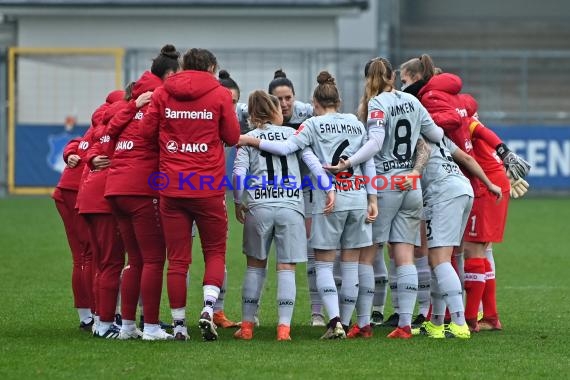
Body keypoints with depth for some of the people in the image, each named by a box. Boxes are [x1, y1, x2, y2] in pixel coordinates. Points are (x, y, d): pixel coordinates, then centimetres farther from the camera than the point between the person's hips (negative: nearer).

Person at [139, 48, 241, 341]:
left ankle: (179, 324, 6)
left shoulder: (162, 93, 4)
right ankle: (208, 307, -9)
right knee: (215, 252, 12)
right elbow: (232, 137, 2)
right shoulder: (220, 95, -1)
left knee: (177, 259, 6)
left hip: (171, 187, 2)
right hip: (209, 187, -2)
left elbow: (146, 130, 2)